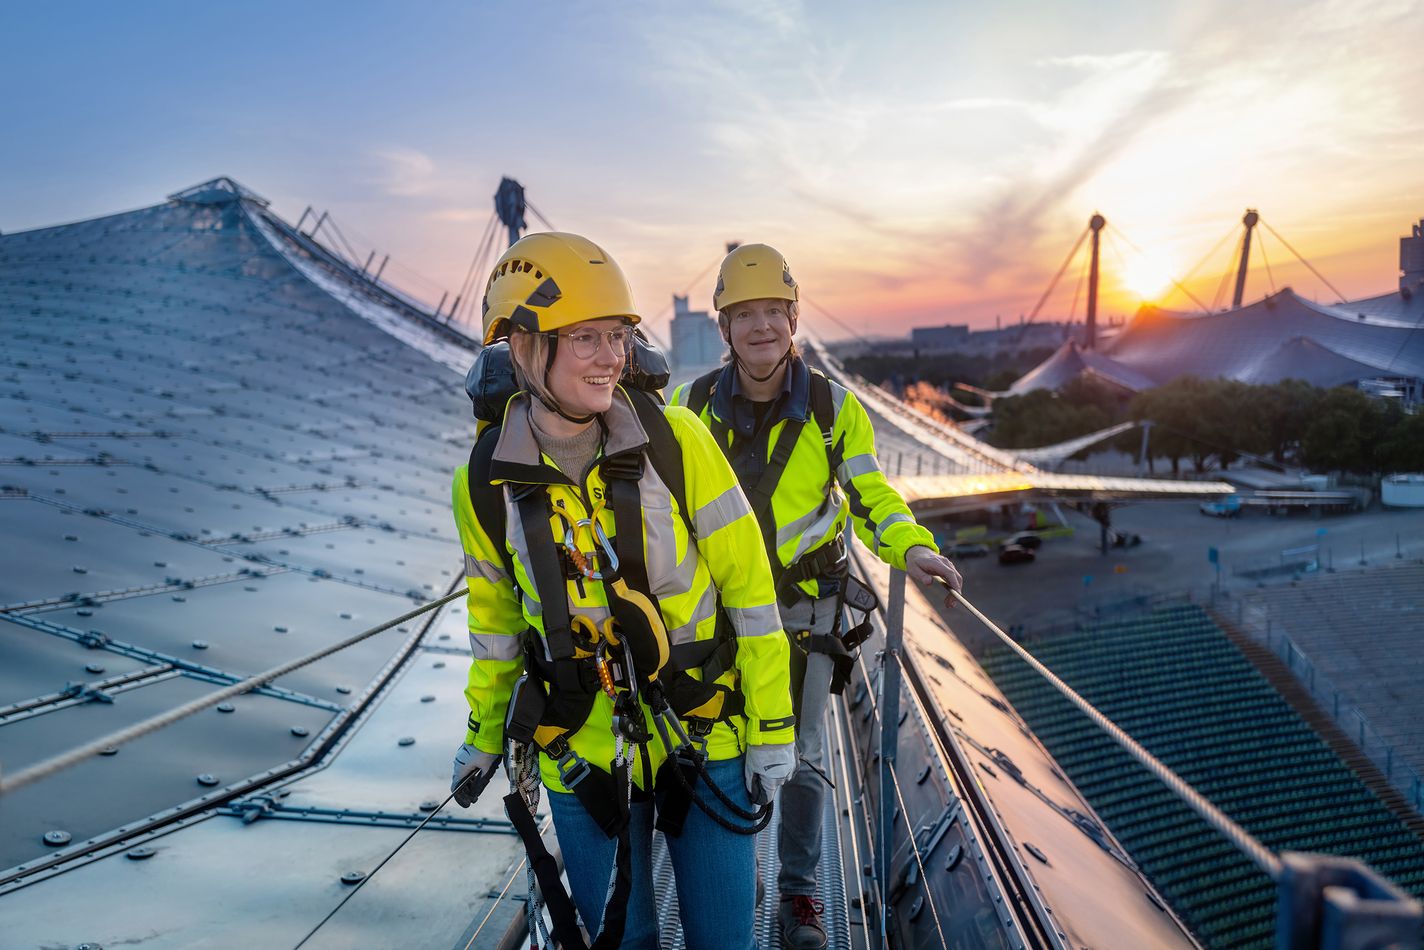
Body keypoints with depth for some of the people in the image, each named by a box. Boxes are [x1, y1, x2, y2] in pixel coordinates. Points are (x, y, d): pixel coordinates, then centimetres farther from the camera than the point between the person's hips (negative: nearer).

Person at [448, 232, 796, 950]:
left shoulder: (674, 439, -15)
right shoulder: (484, 482, -9)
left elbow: (748, 583, -9)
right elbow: (496, 617, 7)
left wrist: (772, 725, -6)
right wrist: (483, 735, 18)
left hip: (705, 735, -1)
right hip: (581, 752, 1)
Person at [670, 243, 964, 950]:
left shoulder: (834, 408, -10)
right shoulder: (695, 404, -8)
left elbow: (871, 497, -4)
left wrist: (912, 549, -21)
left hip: (806, 605, -1)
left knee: (800, 755, 8)